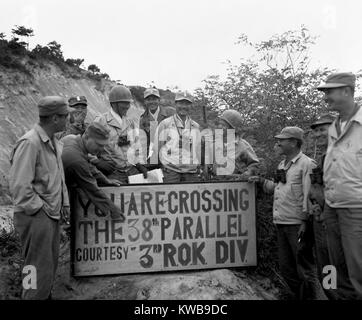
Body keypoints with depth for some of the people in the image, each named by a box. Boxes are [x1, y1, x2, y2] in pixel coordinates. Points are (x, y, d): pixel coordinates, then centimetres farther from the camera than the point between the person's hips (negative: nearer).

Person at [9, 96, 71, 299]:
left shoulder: (55, 143, 10)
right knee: (40, 270, 0)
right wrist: (39, 208, -15)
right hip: (35, 216, -9)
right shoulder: (29, 143, -19)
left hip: (52, 214, 9)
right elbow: (19, 185, -22)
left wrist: (64, 203, 12)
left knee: (51, 265, 19)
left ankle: (45, 296, 35)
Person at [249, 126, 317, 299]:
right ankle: (298, 295, 31)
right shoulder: (282, 165, 16)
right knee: (286, 268, 16)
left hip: (297, 225, -8)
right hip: (281, 223, 8)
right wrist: (261, 181, 10)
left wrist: (305, 222, -18)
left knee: (303, 269, 3)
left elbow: (309, 195, -15)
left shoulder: (306, 164, -10)